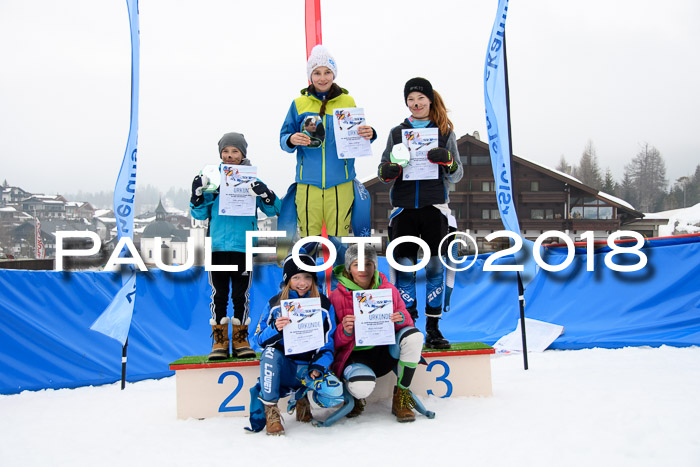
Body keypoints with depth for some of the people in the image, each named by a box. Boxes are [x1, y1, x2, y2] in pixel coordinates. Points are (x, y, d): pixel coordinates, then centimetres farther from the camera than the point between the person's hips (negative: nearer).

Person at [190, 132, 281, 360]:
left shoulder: (252, 180, 6)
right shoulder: (212, 179, 9)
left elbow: (273, 210, 3)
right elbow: (200, 214, 12)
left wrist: (264, 193, -14)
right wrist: (197, 194, -4)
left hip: (243, 246, -1)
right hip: (217, 245, 1)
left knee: (241, 294, 5)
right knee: (218, 293, 4)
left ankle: (240, 340, 15)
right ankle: (219, 340, 13)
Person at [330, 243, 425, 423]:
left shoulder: (388, 289, 1)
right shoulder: (337, 296, -7)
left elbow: (406, 319, 5)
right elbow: (332, 340, -6)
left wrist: (401, 319, -20)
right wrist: (345, 331, -29)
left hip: (385, 352, 4)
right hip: (356, 355, -4)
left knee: (413, 336, -26)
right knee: (362, 386, -37)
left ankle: (401, 399, -10)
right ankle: (355, 396, 7)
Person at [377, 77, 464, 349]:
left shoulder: (445, 132, 9)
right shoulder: (396, 132, 12)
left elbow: (457, 176, 7)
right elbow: (384, 171, 14)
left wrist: (447, 161, -14)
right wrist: (386, 172, -9)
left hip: (434, 207, -1)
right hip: (403, 207, 1)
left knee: (435, 266, 1)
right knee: (404, 266, -2)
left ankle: (433, 328, 9)